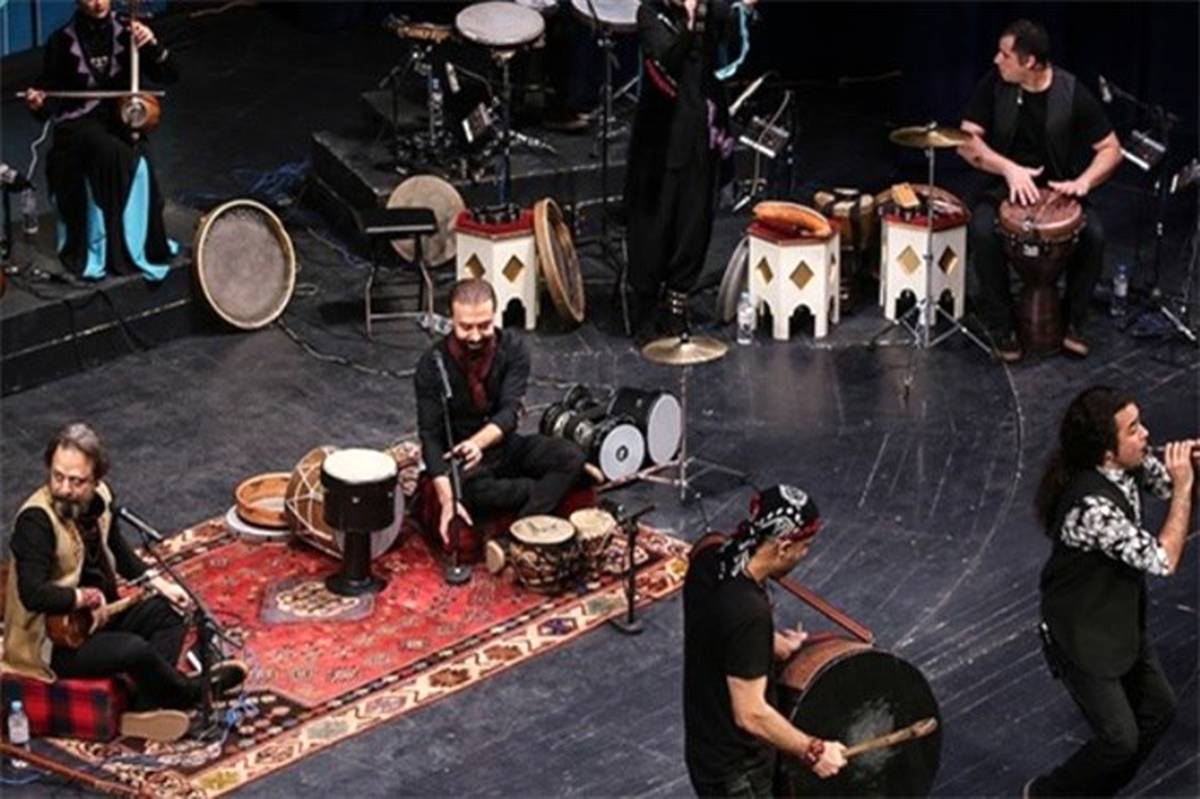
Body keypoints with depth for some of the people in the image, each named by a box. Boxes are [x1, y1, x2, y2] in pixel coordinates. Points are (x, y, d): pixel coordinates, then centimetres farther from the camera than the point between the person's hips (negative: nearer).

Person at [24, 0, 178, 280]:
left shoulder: (126, 33, 2)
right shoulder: (62, 42, -3)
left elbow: (169, 76, -2)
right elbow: (53, 93, 2)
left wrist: (152, 45, -20)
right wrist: (40, 103, -21)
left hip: (121, 120, 2)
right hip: (78, 124, -2)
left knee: (137, 159, -30)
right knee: (111, 153, -34)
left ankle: (140, 242, -15)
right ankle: (102, 250, -27)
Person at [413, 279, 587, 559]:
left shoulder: (512, 349, -10)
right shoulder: (432, 365, -16)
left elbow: (510, 411, -20)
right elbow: (430, 435, -19)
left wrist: (479, 441, -43)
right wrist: (447, 500, -33)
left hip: (505, 445, 3)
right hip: (458, 459, -3)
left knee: (571, 456, -20)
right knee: (470, 489, -37)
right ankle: (545, 491, -9)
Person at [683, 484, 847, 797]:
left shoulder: (708, 558, -8)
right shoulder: (748, 612, -34)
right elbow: (750, 714, -30)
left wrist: (770, 643, 15)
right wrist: (812, 751, -20)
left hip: (705, 741, 9)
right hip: (734, 765, -9)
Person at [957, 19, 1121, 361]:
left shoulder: (1073, 93, -12)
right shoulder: (995, 85, -9)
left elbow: (1111, 149, -6)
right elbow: (967, 141, -10)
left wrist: (1083, 181, -25)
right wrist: (1009, 168, -26)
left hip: (1059, 188, 0)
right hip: (1005, 185, 1)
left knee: (1093, 233, -28)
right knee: (982, 231, -31)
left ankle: (1074, 320, -5)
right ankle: (1002, 325, -13)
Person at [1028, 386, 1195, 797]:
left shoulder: (1128, 464, -12)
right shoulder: (1093, 506, -37)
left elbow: (1172, 486, 4)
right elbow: (1163, 560, -30)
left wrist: (1188, 463, -18)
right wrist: (1185, 486, -26)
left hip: (1123, 620, 9)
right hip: (1084, 636, -9)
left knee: (1158, 710, 19)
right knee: (1120, 739, 1)